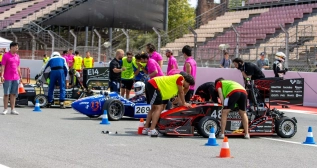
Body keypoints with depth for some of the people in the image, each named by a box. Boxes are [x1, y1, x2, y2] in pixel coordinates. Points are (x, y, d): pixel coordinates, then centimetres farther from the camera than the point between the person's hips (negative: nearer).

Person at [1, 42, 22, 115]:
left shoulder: (17, 56, 13)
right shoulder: (6, 56, -5)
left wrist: (20, 76, 18)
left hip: (16, 78, 5)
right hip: (7, 78, -5)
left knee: (13, 94, 7)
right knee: (6, 94, 0)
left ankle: (13, 109, 12)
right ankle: (5, 109, 5)